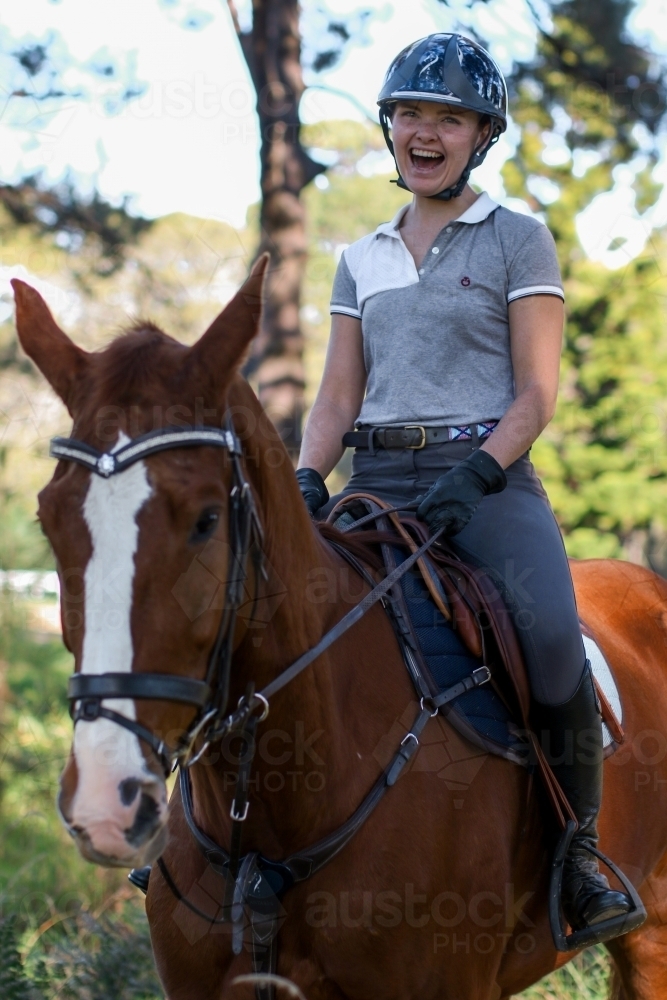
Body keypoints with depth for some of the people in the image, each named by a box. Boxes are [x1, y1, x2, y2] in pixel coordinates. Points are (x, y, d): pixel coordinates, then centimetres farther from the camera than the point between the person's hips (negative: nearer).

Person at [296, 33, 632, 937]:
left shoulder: (519, 242, 5)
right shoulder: (362, 261, 18)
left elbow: (537, 394, -2)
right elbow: (339, 396, 13)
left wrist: (474, 476, -18)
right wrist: (304, 483, -6)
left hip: (489, 479, -4)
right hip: (378, 483, 5)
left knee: (554, 646, -29)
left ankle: (579, 853, -11)